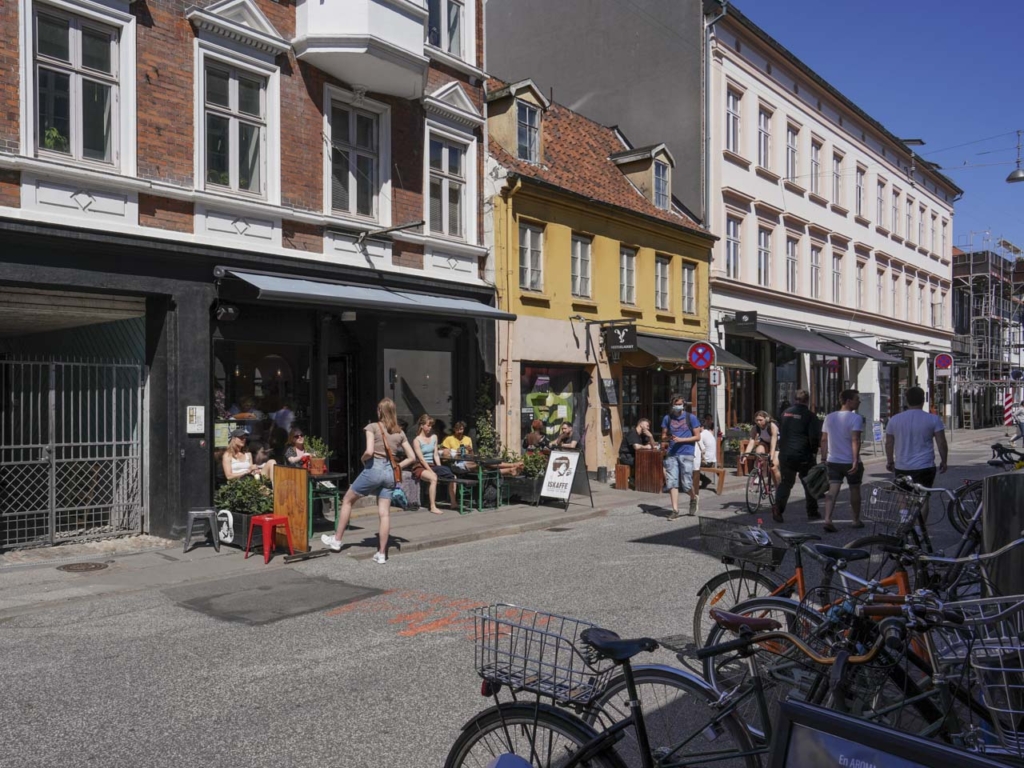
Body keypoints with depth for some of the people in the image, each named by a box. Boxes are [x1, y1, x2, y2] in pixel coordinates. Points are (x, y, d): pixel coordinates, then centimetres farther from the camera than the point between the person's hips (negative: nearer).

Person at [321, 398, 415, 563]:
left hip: (374, 468, -4)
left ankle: (336, 541, 24)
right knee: (384, 513, 4)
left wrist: (362, 459, 1)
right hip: (390, 472, 4)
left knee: (347, 500, 16)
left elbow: (369, 451, -19)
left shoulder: (372, 427, -6)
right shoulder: (400, 432, 9)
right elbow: (411, 456, 9)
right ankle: (382, 553, 3)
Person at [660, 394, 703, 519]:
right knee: (672, 483, -4)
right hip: (672, 454, 3)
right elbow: (663, 437, 14)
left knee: (686, 484, -4)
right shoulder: (667, 418, 10)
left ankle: (693, 499, 27)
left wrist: (681, 440, -11)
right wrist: (669, 438, -10)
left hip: (686, 454, -3)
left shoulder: (691, 418, 3)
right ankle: (675, 510, 2)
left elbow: (697, 437, 1)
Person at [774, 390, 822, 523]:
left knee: (786, 482, 11)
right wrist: (814, 450, 2)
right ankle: (812, 512, 19)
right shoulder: (810, 415, -9)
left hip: (785, 455, 4)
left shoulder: (786, 413, 7)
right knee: (809, 483, 12)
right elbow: (814, 436, -14)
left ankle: (778, 509, -6)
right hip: (804, 456, -4)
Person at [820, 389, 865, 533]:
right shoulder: (856, 418, -11)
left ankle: (827, 520, -17)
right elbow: (855, 440, -21)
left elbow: (824, 440, 9)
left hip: (833, 461, 4)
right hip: (850, 462, -4)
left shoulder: (829, 417, 7)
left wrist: (823, 458, 14)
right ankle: (856, 521, 26)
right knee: (854, 490, 13)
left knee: (832, 491, -2)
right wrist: (856, 460, -23)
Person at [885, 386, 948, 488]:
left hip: (901, 469, 2)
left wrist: (890, 461, 22)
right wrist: (943, 461, 9)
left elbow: (889, 443, 10)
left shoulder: (894, 420, 3)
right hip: (924, 468, -2)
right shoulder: (933, 419, -4)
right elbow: (941, 443, -4)